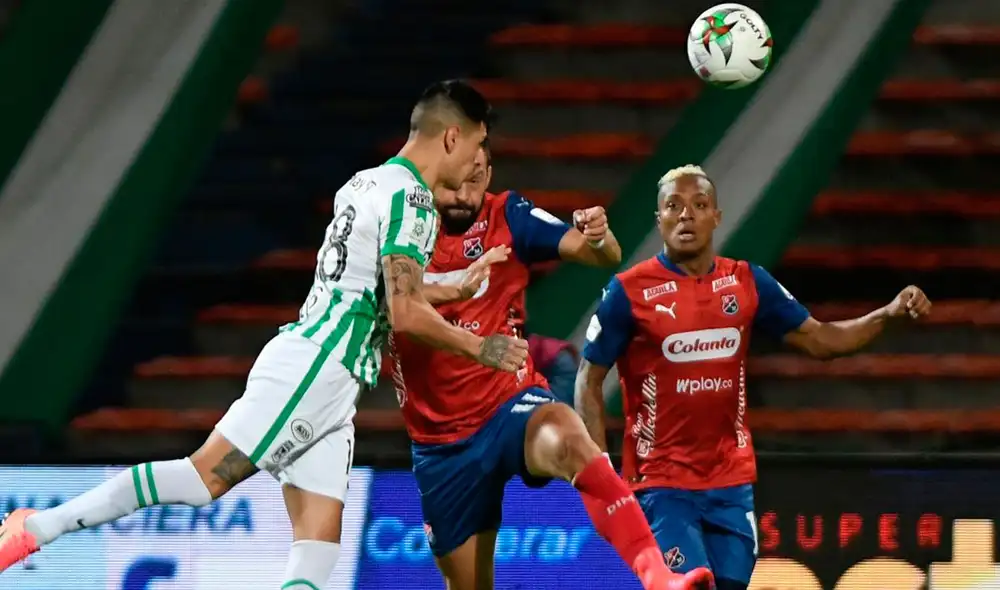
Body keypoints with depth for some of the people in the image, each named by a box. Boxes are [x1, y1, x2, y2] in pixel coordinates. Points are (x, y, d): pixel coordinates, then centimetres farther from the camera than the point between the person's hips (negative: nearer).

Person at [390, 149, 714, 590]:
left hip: (511, 405, -2)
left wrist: (598, 238, -37)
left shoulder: (506, 217, -5)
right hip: (441, 443, 2)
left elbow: (605, 256, -12)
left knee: (567, 440, -37)